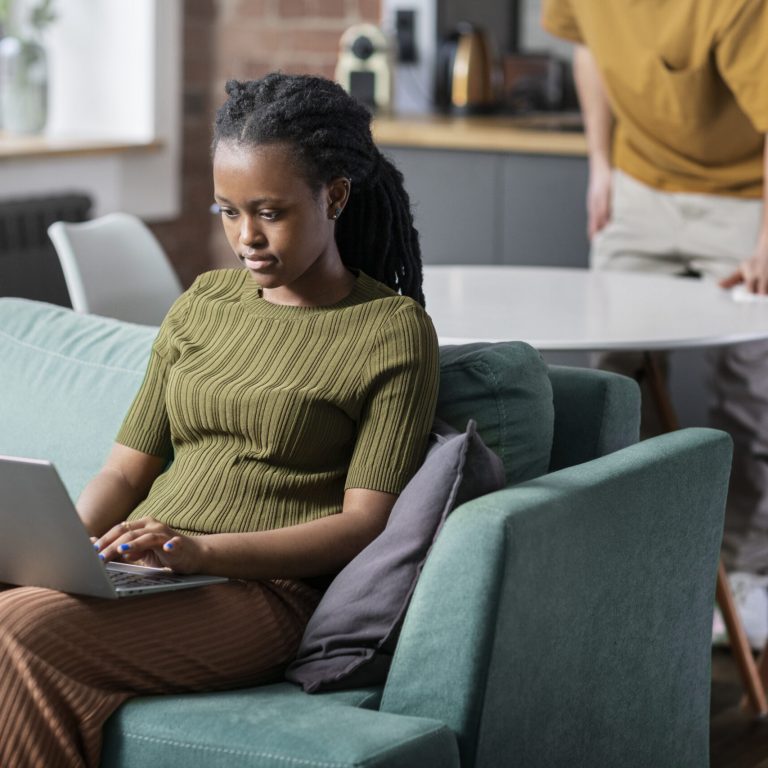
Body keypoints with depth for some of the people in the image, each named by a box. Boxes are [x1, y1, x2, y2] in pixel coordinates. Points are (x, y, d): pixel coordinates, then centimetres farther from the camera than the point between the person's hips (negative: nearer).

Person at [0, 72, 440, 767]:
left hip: (262, 589, -5)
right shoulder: (204, 303, 19)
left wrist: (202, 549, -20)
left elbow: (363, 523, -7)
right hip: (141, 573, 6)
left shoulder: (394, 329, 1)